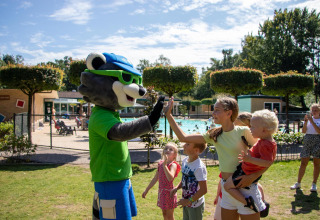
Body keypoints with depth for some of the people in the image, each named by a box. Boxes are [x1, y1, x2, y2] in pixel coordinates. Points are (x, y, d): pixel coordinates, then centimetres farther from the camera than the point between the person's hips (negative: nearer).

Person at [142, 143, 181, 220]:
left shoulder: (173, 165, -17)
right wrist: (146, 190, 15)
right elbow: (155, 179, 11)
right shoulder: (160, 163, 3)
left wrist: (165, 165, -39)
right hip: (161, 191, 6)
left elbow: (170, 178, -35)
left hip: (169, 192, -6)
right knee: (164, 214, 19)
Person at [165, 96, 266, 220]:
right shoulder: (214, 135, 3)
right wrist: (168, 115, 2)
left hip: (244, 188, -5)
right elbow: (183, 138, 1)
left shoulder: (243, 132, -13)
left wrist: (253, 177, -22)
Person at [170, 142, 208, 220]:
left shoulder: (199, 167, -28)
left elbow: (203, 190, -24)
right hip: (186, 203, 8)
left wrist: (189, 201, -18)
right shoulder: (185, 161, -2)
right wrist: (176, 188, -3)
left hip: (195, 205, -7)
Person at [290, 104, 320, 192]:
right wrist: (306, 121, -12)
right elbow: (303, 131, 0)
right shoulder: (309, 119, 9)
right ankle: (298, 183, 12)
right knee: (303, 163, 4)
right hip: (307, 141, 3)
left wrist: (312, 121, -19)